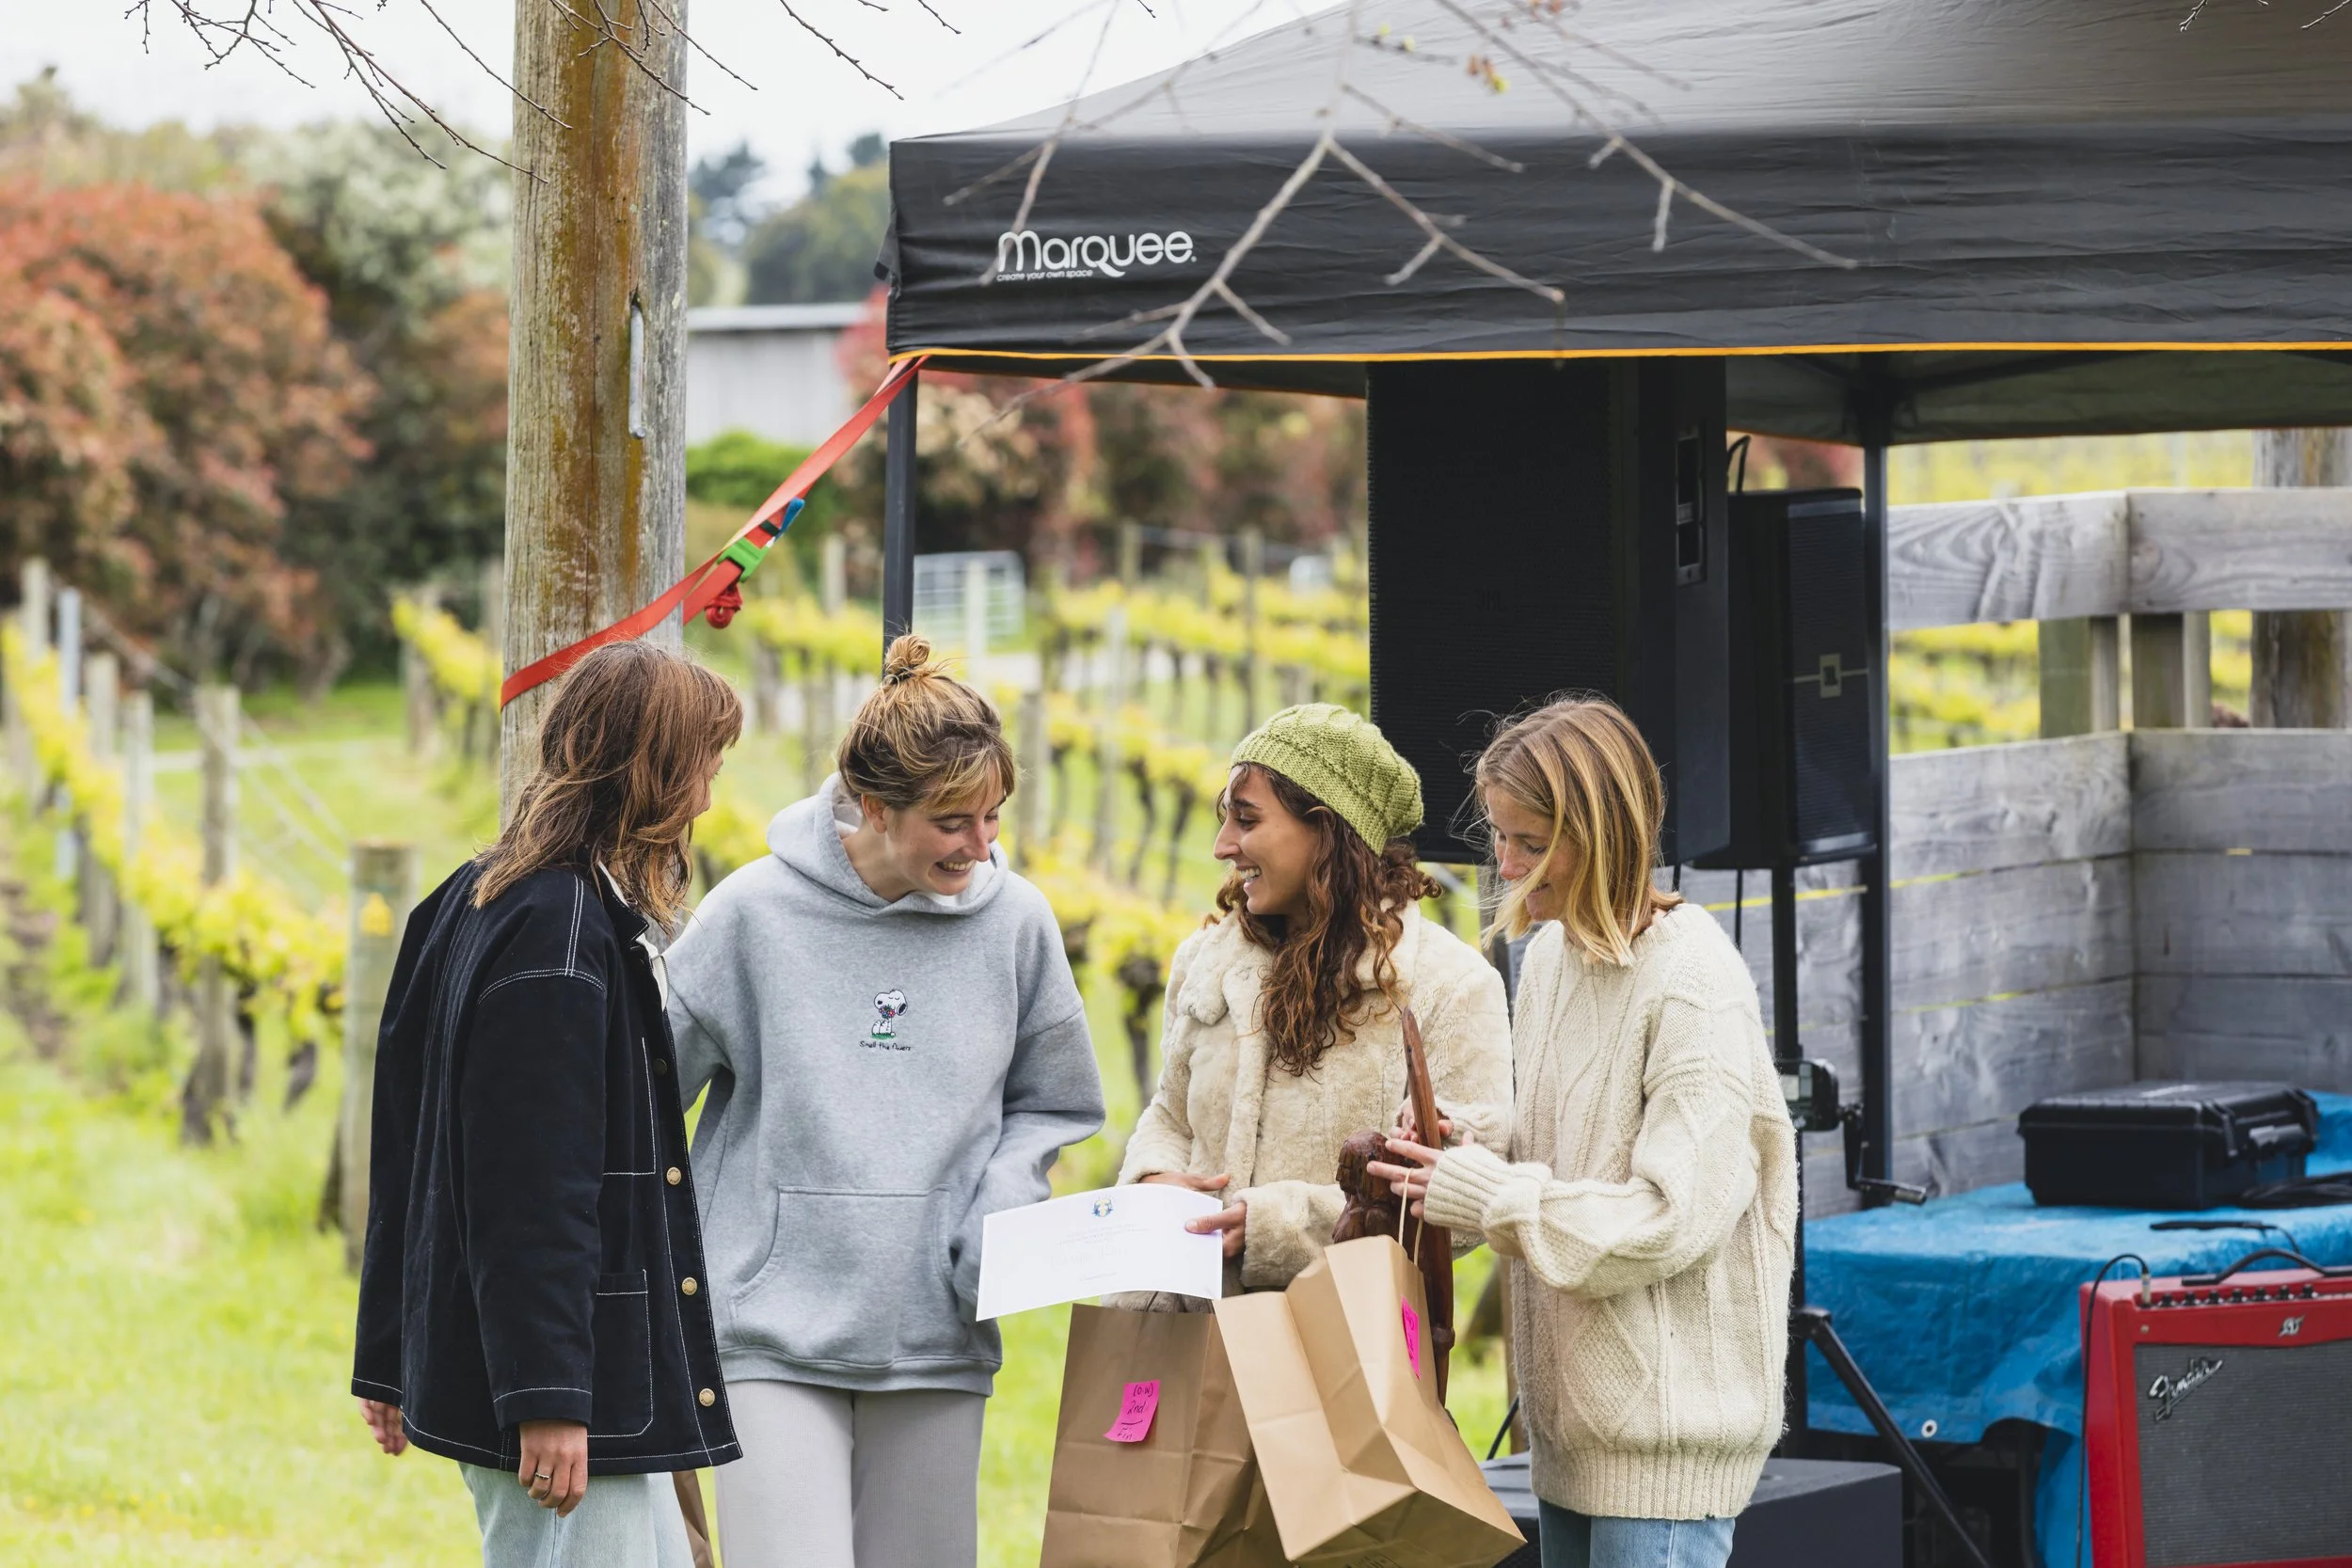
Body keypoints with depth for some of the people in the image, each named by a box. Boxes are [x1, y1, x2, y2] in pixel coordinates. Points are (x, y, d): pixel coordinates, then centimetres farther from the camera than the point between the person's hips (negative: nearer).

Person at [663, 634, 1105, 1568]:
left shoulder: (1014, 920, 3)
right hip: (776, 1328, -3)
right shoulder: (755, 913, -5)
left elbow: (1049, 1106, 16)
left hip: (937, 1339, 3)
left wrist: (1001, 1217, -1)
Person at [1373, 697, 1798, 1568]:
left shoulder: (1694, 984, -15)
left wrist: (1477, 1193, -15)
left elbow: (1674, 1218, -19)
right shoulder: (1551, 956, 11)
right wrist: (1461, 1159, -1)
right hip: (1571, 1414, 8)